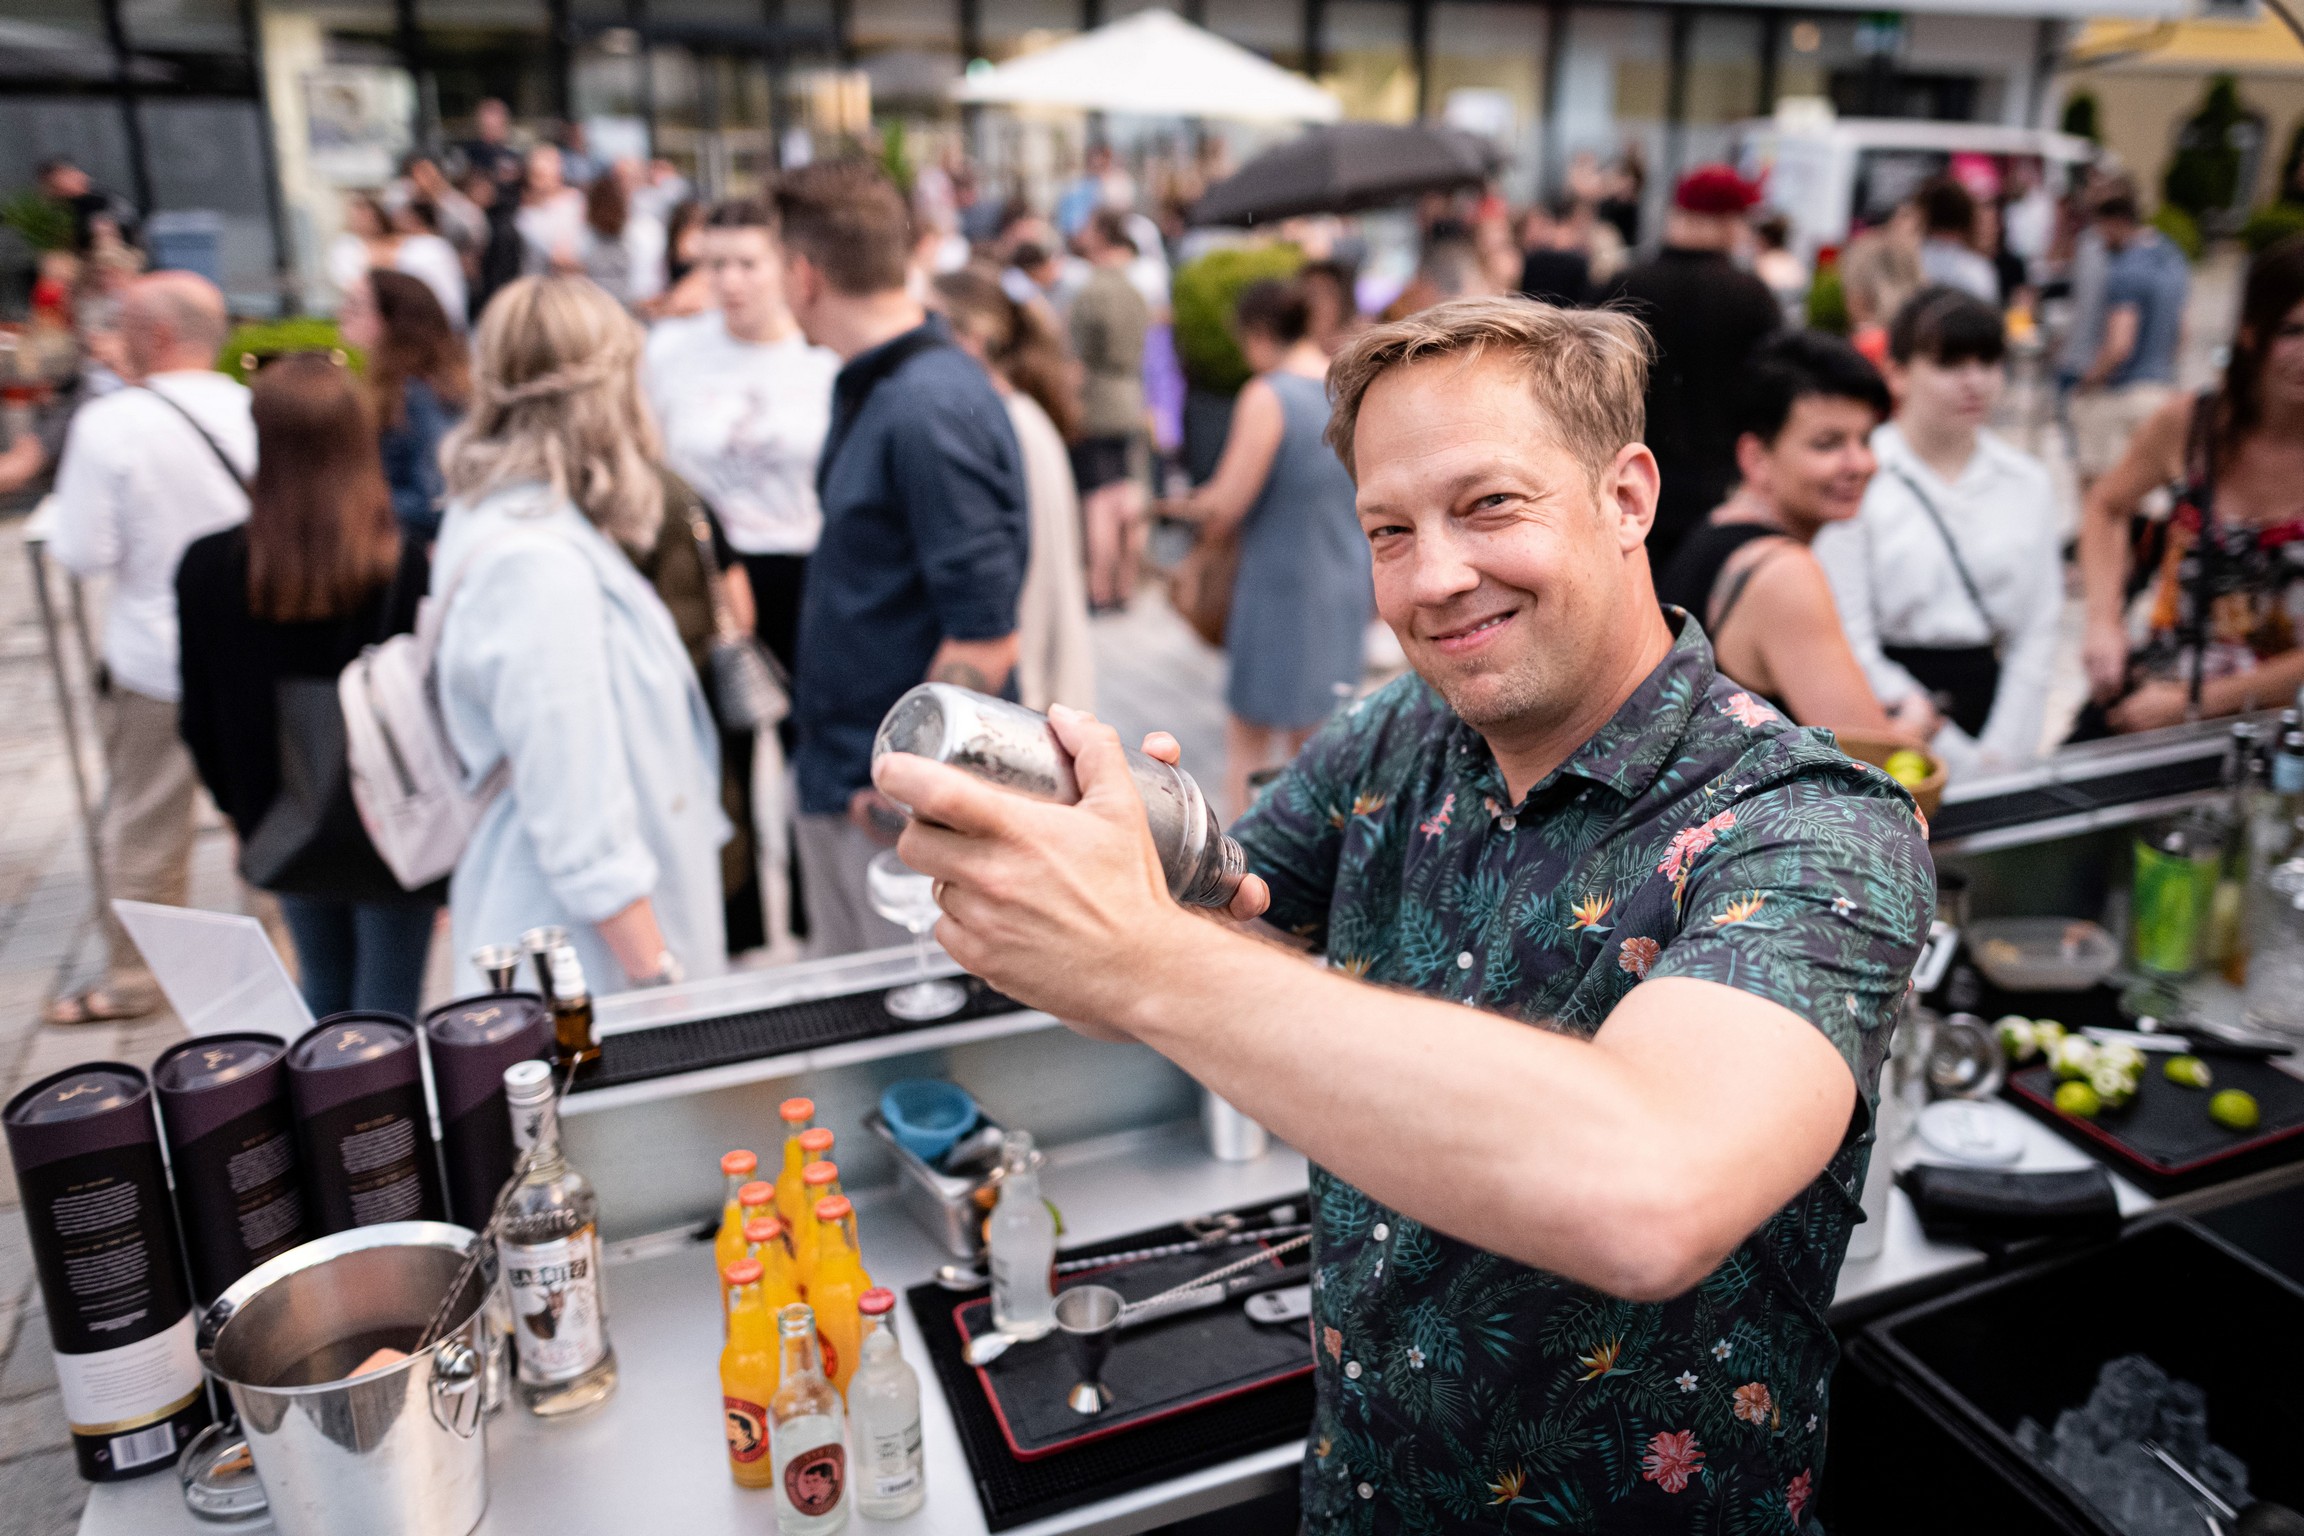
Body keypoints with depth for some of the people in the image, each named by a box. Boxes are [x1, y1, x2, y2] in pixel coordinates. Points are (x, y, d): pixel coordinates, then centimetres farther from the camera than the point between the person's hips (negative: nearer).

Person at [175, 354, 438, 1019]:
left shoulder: (207, 566, -8)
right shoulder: (406, 566, -19)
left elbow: (201, 719, 1)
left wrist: (239, 808, 17)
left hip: (286, 828, 4)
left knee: (322, 986, 22)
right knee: (387, 1008, 7)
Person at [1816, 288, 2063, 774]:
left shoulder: (2028, 482, 10)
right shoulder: (1858, 479, -6)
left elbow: (2037, 635, 7)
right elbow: (1850, 644, -10)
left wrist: (2001, 755, -5)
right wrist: (1961, 760, -11)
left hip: (1993, 703, 4)